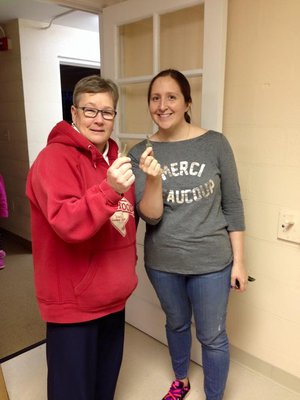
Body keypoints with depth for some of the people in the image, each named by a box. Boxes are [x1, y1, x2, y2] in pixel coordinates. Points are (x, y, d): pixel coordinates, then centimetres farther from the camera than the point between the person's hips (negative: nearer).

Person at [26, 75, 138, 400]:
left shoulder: (115, 159, 9)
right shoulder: (54, 158, -16)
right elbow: (67, 224, -29)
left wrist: (130, 261, 14)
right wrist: (110, 189, -40)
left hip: (113, 296, 7)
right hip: (73, 300, -7)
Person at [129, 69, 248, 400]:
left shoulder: (215, 143, -10)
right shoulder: (140, 154, -8)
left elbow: (233, 205, -4)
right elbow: (150, 216, -13)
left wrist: (238, 260, -3)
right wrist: (153, 180, -32)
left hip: (211, 261, -1)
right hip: (162, 262, 2)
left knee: (212, 337, 13)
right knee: (176, 324, 24)